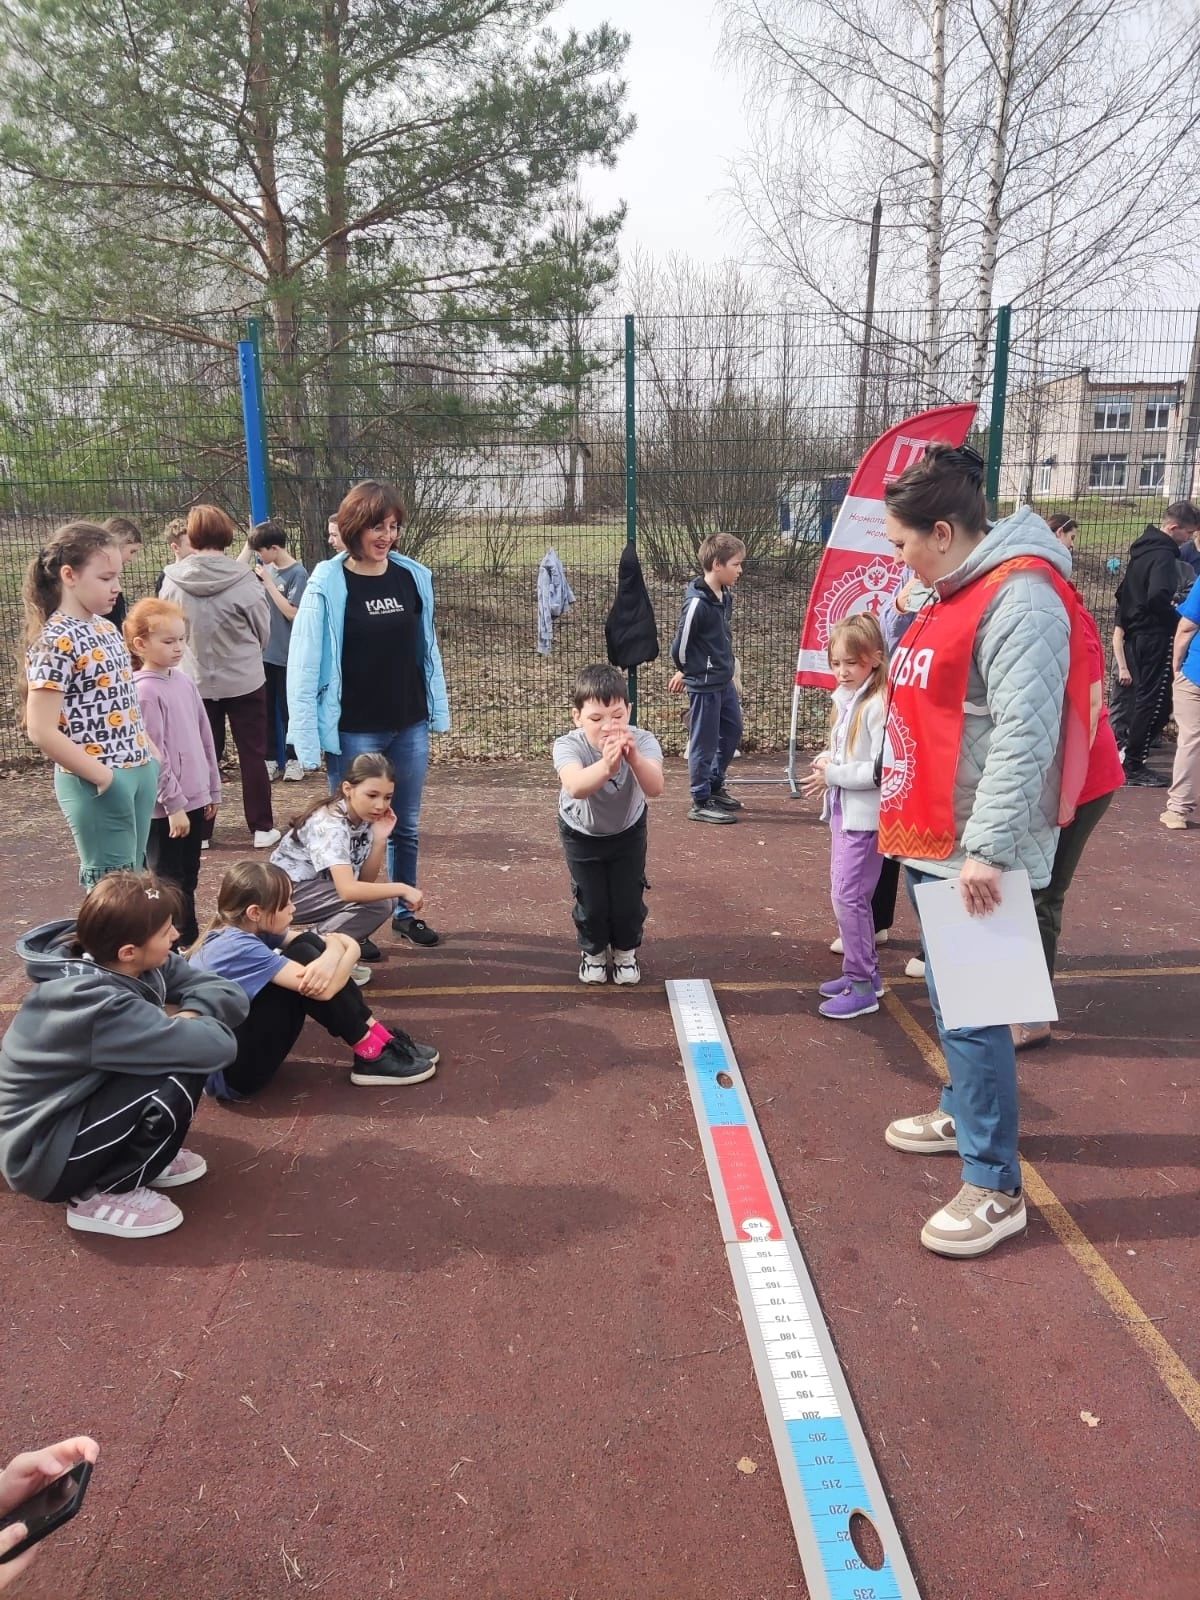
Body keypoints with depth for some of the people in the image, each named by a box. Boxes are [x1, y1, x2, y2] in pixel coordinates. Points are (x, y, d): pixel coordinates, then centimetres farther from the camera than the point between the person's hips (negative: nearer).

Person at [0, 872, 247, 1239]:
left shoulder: (136, 966, -8)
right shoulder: (100, 1007, -33)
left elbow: (231, 996, -6)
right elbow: (217, 1046, -36)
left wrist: (187, 1015, -25)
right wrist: (184, 1023, -14)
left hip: (75, 1104, 8)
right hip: (42, 1156, -8)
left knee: (179, 1052, -6)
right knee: (180, 1079, -25)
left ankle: (138, 1157, 11)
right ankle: (101, 1196, -4)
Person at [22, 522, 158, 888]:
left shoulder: (105, 628, 9)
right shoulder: (55, 641, -15)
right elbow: (41, 731, -19)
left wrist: (151, 754, 8)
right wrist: (104, 777, -16)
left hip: (139, 772, 8)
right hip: (97, 785, -8)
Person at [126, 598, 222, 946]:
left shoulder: (184, 681, 8)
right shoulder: (144, 691, -15)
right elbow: (153, 755, -17)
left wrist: (212, 790, 14)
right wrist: (174, 804, -16)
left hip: (194, 799, 7)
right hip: (166, 807, -7)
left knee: (188, 878, 17)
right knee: (171, 884, 4)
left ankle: (189, 941, 29)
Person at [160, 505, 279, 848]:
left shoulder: (173, 582, -12)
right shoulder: (243, 580, -16)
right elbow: (263, 630, -4)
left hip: (195, 682, 2)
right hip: (244, 680, -2)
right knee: (253, 754, 10)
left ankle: (200, 830, 19)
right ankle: (262, 828, 15)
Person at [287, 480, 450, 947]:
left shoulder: (414, 576, 1)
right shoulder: (328, 584, -11)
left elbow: (427, 649, 8)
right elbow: (305, 664, -11)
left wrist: (438, 710, 8)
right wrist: (310, 736, -14)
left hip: (410, 726, 4)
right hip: (355, 731, -4)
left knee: (406, 826, 16)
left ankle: (405, 912, 32)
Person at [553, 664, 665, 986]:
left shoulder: (641, 741, -32)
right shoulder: (568, 745, -35)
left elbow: (655, 789, -49)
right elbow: (575, 787, -56)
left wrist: (634, 758, -69)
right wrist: (607, 766, -77)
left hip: (628, 830, 1)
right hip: (581, 833, -1)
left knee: (628, 899, 2)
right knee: (591, 901, 1)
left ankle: (626, 952, 31)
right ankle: (593, 953, 31)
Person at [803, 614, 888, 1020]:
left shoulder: (877, 705, -19)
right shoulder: (846, 698, 9)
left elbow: (882, 769, -24)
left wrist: (833, 775, -15)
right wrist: (828, 759, 1)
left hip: (864, 816, -9)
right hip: (844, 810, 9)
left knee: (848, 897, -4)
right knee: (846, 894, 16)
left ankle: (862, 986, 8)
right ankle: (865, 971, 30)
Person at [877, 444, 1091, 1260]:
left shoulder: (1020, 599, -17)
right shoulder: (952, 594, 14)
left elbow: (1023, 735, -25)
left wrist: (987, 847, -27)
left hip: (975, 854, -10)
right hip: (933, 843, 10)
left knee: (972, 1011, -4)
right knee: (947, 997, 21)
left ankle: (996, 1189, 8)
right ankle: (964, 1113, 40)